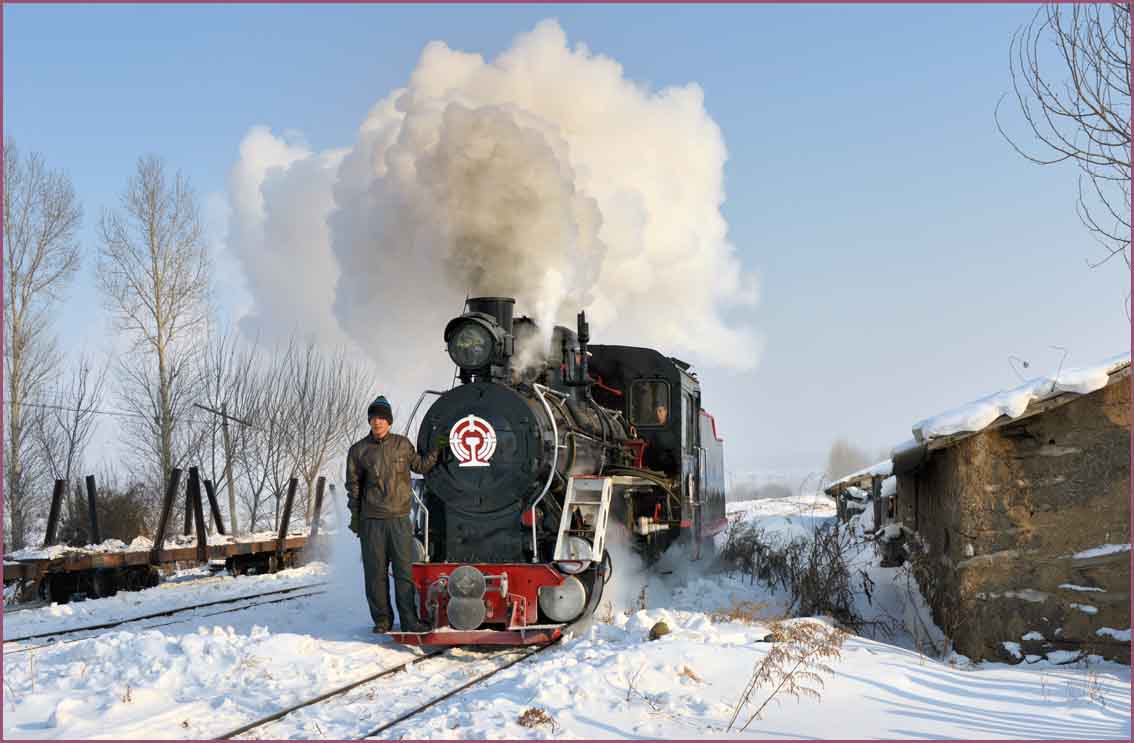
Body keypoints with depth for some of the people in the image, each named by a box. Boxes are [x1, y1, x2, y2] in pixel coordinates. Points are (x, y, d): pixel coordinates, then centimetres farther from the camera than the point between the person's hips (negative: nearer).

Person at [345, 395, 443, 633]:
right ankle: (382, 620, 13)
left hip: (400, 518, 1)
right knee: (375, 572, 3)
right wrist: (355, 516, 4)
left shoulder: (402, 444, 7)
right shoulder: (358, 450, 3)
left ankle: (409, 620, -1)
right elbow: (353, 486, 8)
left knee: (406, 571, -3)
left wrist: (437, 449, 5)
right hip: (371, 521, 0)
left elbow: (420, 466, 20)